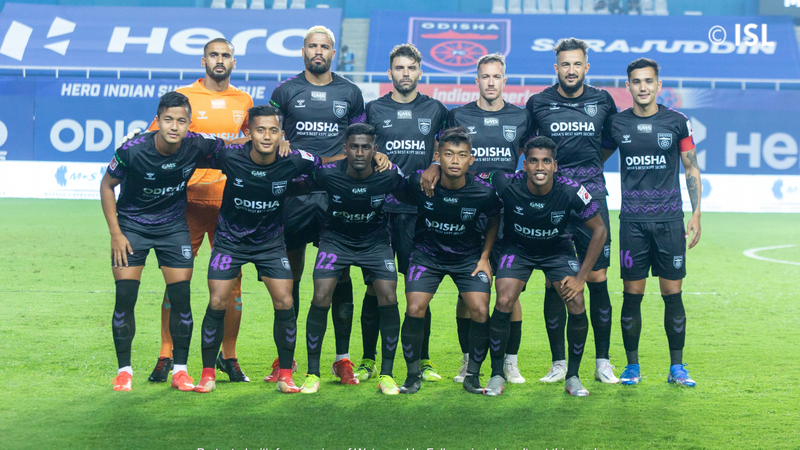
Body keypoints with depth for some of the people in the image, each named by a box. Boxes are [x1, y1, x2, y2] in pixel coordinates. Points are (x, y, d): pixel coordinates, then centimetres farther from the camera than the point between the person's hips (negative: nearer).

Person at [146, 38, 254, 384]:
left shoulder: (244, 101, 11)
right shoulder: (182, 97, 0)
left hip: (231, 202, 3)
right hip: (190, 200, -3)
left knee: (231, 280, 4)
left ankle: (229, 356, 15)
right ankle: (166, 356, 7)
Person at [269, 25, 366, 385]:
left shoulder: (350, 93, 11)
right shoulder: (285, 91, 8)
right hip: (293, 190, 0)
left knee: (340, 273, -1)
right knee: (290, 274, 3)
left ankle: (343, 358, 6)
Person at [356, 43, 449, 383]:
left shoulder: (435, 110, 10)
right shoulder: (373, 110, 8)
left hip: (420, 209, 1)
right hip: (380, 207, 0)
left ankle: (423, 360, 11)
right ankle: (368, 360, 9)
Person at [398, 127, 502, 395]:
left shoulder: (483, 192, -20)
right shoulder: (419, 183, -23)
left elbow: (494, 221, 1)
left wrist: (484, 257, -1)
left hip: (468, 257, 0)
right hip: (427, 253, 0)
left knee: (480, 311, -15)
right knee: (414, 310, -15)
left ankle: (473, 375, 4)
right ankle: (413, 375, 4)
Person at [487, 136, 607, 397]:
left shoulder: (571, 192, -27)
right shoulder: (507, 185, -30)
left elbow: (599, 230, -14)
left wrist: (581, 277, -15)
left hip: (557, 249, 1)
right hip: (516, 248, -1)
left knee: (577, 305, -17)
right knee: (504, 303, -20)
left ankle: (572, 376, 3)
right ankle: (497, 375, 0)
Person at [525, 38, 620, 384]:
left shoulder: (602, 101, 7)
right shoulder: (538, 103, 5)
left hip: (591, 196, 1)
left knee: (598, 279, 0)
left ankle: (602, 362, 9)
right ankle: (559, 363, 9)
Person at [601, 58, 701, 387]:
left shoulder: (677, 122, 4)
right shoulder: (616, 124, 5)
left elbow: (692, 169, 8)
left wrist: (696, 214, 1)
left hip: (669, 220, 0)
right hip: (632, 220, 1)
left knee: (672, 293, 1)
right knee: (632, 294, 1)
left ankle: (677, 367, 10)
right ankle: (632, 366, 12)